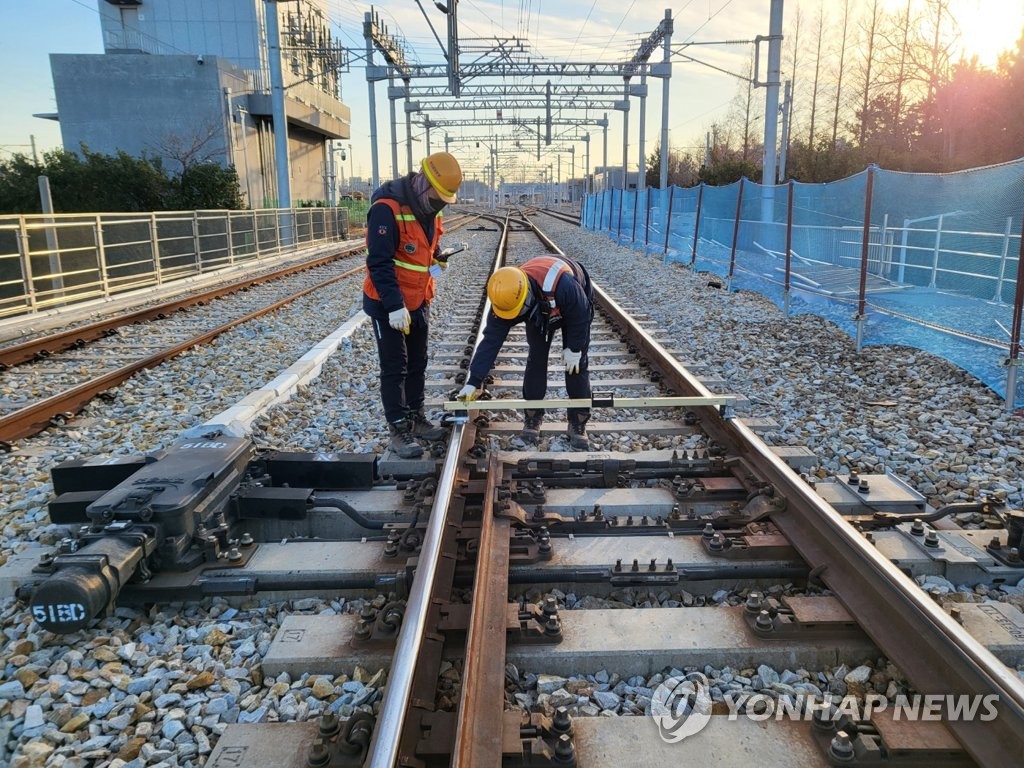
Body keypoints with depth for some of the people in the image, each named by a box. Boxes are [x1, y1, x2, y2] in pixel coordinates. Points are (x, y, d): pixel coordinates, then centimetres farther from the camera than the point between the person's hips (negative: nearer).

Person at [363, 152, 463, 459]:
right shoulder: (387, 209, -24)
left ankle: (416, 418, 30)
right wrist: (394, 306, -28)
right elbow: (379, 263, -26)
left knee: (417, 364, 16)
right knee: (394, 368, 0)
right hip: (388, 306, -8)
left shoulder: (431, 210, 1)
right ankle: (399, 431, 9)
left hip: (418, 301, 8)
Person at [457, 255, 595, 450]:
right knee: (536, 359, -4)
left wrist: (574, 348, -19)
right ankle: (532, 418, 10)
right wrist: (474, 381, -30)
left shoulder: (563, 285, -49)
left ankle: (578, 424, 2)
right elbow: (491, 340, -29)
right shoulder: (505, 298, -33)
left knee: (577, 364, -7)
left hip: (575, 308, -3)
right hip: (539, 310, 3)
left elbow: (581, 314, -29)